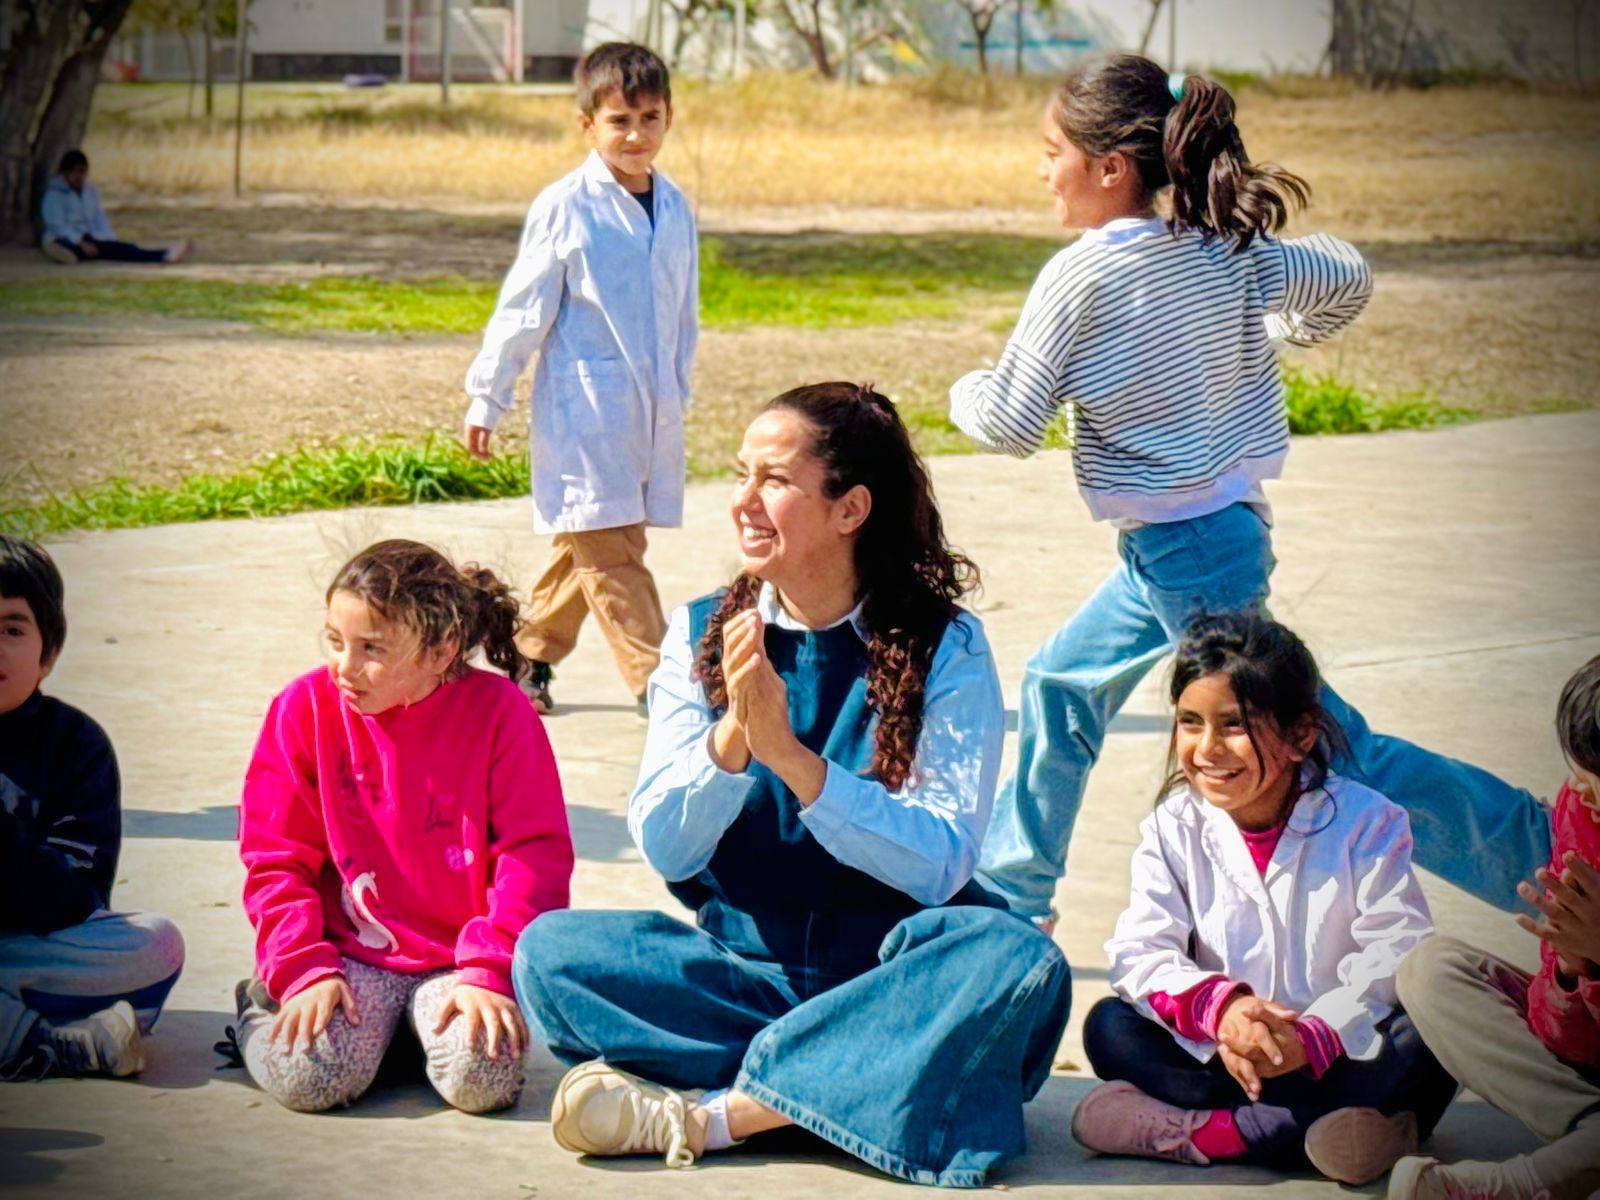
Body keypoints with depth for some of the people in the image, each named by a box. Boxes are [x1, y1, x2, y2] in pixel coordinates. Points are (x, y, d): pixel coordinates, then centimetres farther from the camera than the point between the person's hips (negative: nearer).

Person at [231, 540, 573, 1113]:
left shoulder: (497, 711, -6)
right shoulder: (306, 709, -1)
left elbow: (535, 856, -6)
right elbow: (275, 857, 2)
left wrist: (490, 974, -16)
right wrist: (304, 970, -11)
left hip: (459, 961, -1)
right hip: (350, 954, 1)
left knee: (480, 1078, -28)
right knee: (306, 1076, -26)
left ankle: (425, 1022, 8)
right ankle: (260, 1013, 11)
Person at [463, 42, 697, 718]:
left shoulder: (674, 208, 6)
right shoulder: (565, 208, -10)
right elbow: (522, 309, -4)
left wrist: (675, 393, 20)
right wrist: (486, 399, 0)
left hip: (650, 412, 6)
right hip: (582, 409, -6)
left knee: (585, 547, 14)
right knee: (608, 548, -6)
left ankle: (531, 655, 30)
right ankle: (654, 678, -4)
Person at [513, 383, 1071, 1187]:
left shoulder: (944, 650, -5)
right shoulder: (701, 635, 4)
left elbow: (939, 864, -14)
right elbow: (661, 847, -3)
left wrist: (789, 754, -23)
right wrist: (732, 736, -21)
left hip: (891, 975, -2)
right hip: (745, 963, 3)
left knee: (1015, 960, -33)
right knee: (551, 950, -20)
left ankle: (714, 1111, -27)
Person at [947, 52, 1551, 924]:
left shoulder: (1080, 276, -19)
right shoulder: (1224, 250, 1)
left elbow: (1011, 425, -14)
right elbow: (1346, 279, 11)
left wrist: (966, 392, 8)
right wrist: (1278, 339, 27)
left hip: (1183, 552, -9)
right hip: (1227, 522, 9)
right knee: (1059, 686, 19)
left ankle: (1543, 857, 0)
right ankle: (1008, 890, 29)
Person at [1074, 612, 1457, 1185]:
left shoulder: (1364, 823, -6)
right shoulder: (1173, 830, 2)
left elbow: (1395, 955, -16)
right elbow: (1141, 951, -9)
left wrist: (1313, 1038, -31)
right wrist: (1219, 1006, -30)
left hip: (1339, 1054, -2)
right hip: (1220, 1052, 2)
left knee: (1427, 1041, -31)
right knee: (1110, 1026, -20)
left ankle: (1204, 1132, -35)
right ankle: (1312, 1126, -32)